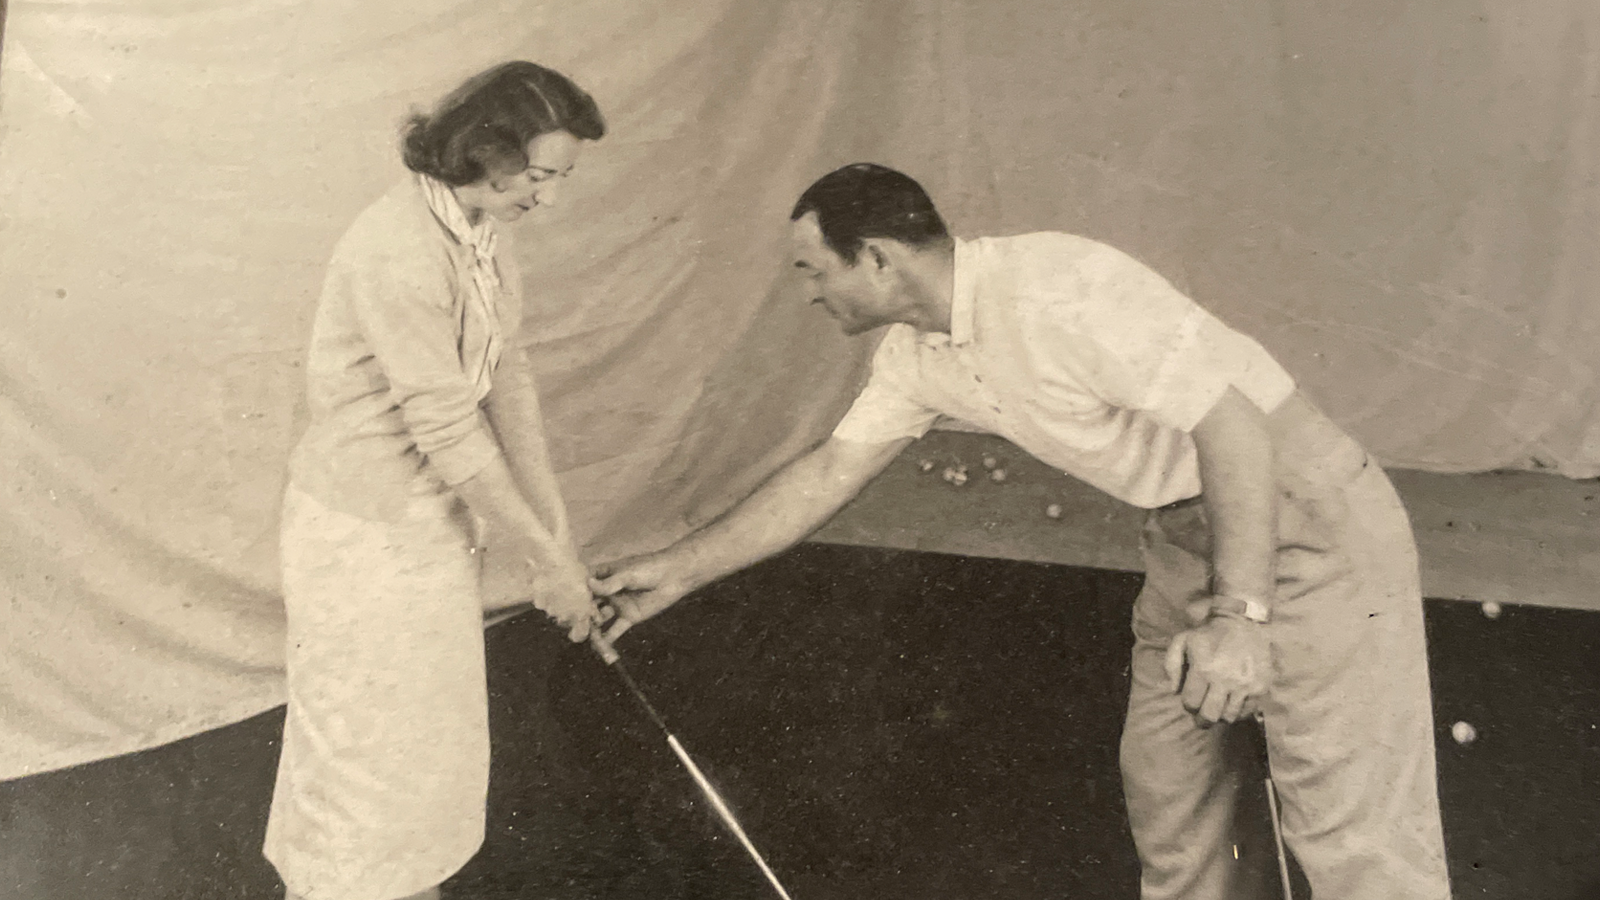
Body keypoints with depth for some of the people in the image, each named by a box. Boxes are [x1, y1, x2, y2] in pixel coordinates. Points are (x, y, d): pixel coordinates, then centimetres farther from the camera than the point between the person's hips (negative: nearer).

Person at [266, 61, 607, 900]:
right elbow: (447, 431, -26)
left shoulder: (482, 233, -1)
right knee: (365, 743, 9)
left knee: (433, 728, 22)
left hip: (435, 519, 9)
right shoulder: (400, 249, -29)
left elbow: (508, 387, 1)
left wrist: (554, 537, -1)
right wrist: (544, 563, -18)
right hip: (362, 532, -8)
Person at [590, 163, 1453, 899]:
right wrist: (677, 569, 10)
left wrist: (1241, 614, -29)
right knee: (1160, 771, 17)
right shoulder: (918, 355, 2)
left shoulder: (1051, 290, -27)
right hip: (1186, 529, 9)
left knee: (1352, 822, -5)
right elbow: (828, 472, 10)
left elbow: (1234, 425, -27)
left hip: (1300, 511, -9)